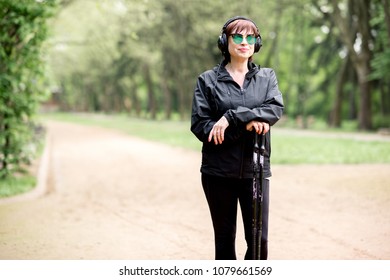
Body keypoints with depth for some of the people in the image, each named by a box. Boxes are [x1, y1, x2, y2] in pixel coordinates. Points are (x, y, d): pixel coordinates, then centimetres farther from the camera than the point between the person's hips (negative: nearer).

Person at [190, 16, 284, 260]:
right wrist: (246, 124, -16)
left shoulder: (267, 77, 10)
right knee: (225, 240, 9)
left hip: (256, 170, 1)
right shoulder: (208, 80, 4)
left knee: (259, 240, -2)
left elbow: (276, 108, -9)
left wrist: (232, 117, -21)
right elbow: (200, 125, -6)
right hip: (218, 172, -1)